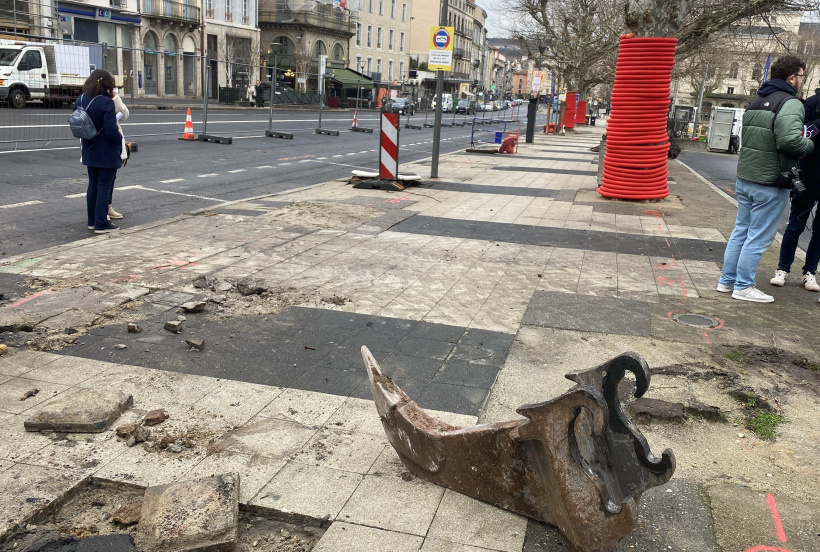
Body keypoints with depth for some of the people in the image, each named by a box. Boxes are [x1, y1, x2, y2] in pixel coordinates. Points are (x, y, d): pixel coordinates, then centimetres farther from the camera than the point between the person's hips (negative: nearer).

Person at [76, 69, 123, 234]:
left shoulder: (80, 100, 3)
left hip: (90, 151, 7)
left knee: (93, 185, 17)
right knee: (104, 187, 1)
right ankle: (101, 224, 5)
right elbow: (111, 131, -23)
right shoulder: (106, 103, -21)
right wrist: (120, 139, -5)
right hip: (106, 153, -7)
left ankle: (92, 221, 25)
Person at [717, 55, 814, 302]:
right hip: (770, 184, -8)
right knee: (759, 237, 1)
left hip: (744, 178, 8)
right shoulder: (790, 103, -15)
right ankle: (743, 287, 8)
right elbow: (789, 140, -28)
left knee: (740, 231, 16)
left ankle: (727, 280, 22)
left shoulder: (756, 102, 12)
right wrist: (809, 144, -7)